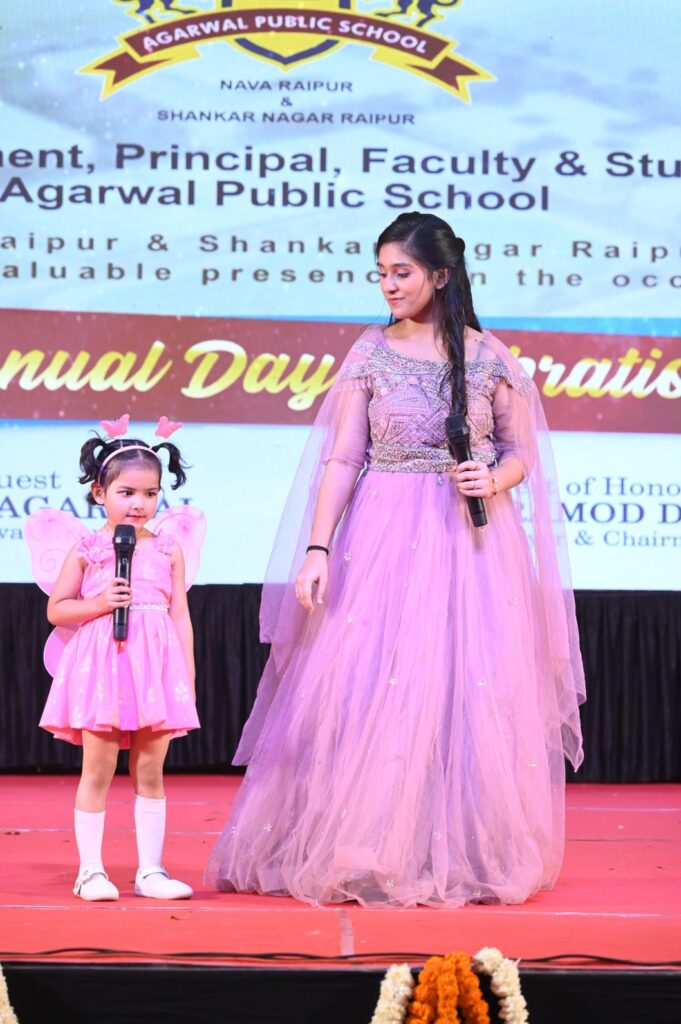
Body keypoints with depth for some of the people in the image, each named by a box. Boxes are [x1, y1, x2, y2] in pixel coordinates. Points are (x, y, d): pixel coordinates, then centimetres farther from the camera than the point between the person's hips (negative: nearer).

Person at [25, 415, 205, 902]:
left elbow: (180, 616, 8)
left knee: (150, 772, 6)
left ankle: (151, 870, 12)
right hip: (100, 664, -2)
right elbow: (56, 609, 3)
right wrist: (99, 603, -14)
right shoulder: (85, 548, 2)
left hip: (156, 666, 2)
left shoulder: (169, 549, 8)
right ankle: (91, 870, 8)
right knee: (98, 770, 1)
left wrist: (188, 679, 4)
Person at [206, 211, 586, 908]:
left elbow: (523, 453, 9)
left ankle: (467, 856, 12)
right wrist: (316, 549, -8)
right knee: (372, 692, -3)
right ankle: (370, 855, 8)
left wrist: (494, 479, -13)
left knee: (470, 691, 0)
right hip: (385, 537, 0)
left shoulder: (490, 357, 3)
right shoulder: (371, 353, 3)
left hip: (473, 542, 0)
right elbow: (342, 459, 0)